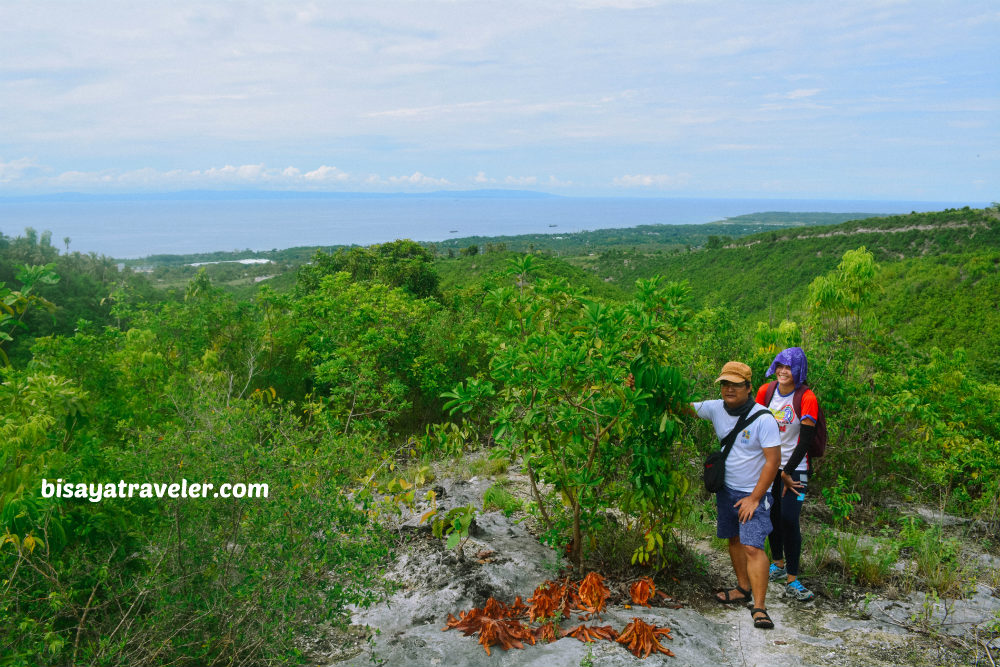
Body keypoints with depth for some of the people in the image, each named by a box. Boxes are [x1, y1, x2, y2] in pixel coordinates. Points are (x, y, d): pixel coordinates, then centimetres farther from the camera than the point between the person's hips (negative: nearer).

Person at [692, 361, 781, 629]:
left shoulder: (762, 419, -19)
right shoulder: (716, 409, -3)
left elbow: (772, 461, -17)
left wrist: (754, 499, -17)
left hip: (753, 492, -6)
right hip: (726, 488, 6)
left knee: (753, 547, -13)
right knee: (734, 539, 16)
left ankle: (759, 606, -8)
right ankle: (743, 588, 33)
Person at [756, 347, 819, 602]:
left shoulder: (806, 398, -12)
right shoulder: (765, 391, 0)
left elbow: (806, 439, -12)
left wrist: (787, 472, -11)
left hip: (794, 468, -4)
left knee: (789, 520, -10)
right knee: (772, 516, 12)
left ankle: (792, 581, -2)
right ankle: (778, 564, 32)